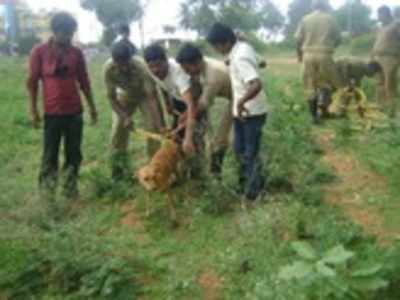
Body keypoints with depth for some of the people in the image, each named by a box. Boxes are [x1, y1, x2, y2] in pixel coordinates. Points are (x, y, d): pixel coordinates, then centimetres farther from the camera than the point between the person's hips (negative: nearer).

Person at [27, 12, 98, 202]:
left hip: (75, 111, 3)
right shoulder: (39, 52, -5)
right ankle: (47, 191, 15)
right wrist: (33, 110, -4)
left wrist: (92, 106, 11)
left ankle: (70, 188, 20)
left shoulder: (76, 53, 3)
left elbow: (84, 81, 10)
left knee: (74, 153, 8)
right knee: (50, 154, 3)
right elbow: (32, 82, -1)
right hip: (52, 113, -2)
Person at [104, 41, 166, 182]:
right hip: (124, 95, 2)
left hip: (144, 94, -2)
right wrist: (125, 117, -30)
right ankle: (119, 170, 12)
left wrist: (161, 125, -45)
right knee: (118, 131, -1)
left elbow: (152, 98, -40)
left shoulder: (141, 67, -40)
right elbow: (112, 97, -20)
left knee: (153, 129, -12)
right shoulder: (108, 69, -32)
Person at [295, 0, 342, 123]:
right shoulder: (330, 19, 4)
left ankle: (314, 116, 5)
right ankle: (324, 109, 11)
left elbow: (298, 40, 1)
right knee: (327, 83, 16)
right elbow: (338, 39, 7)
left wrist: (299, 54, 16)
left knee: (310, 87, 5)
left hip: (308, 55, 1)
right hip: (325, 55, -1)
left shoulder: (306, 19, 5)